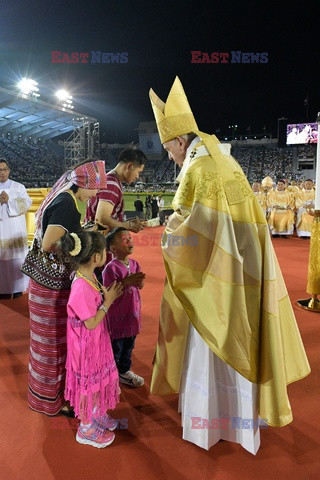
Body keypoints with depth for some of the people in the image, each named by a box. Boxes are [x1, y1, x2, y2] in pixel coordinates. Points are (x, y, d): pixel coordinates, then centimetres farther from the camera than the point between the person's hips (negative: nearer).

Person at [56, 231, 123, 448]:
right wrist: (108, 301, -20)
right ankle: (86, 429, 35)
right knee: (89, 383, 12)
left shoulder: (89, 277, -5)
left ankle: (96, 415, 49)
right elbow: (91, 323, -26)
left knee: (98, 380, 26)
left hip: (96, 341, 9)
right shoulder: (81, 287, -34)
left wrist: (107, 295, 0)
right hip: (86, 345, -9)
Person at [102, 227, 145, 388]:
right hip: (116, 316, -7)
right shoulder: (111, 268, -22)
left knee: (128, 346, 24)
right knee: (115, 348, 10)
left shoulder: (134, 264, 1)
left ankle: (124, 371, 45)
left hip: (132, 312, 7)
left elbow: (140, 286, 6)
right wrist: (126, 281, -31)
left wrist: (139, 280, -17)